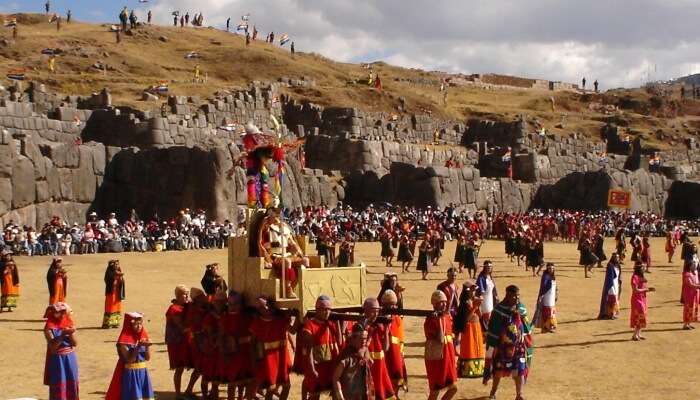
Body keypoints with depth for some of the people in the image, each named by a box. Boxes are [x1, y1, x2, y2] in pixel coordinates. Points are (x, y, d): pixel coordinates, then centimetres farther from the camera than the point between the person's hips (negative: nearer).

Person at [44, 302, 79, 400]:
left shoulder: (69, 323, 2)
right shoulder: (49, 327, -11)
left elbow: (75, 343, -1)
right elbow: (52, 346, -20)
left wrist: (71, 334, -19)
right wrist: (63, 334, -28)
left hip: (70, 358, 4)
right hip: (56, 360, -4)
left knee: (72, 384, 9)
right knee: (58, 385, -1)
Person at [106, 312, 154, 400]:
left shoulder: (143, 336, 6)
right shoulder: (124, 340, -11)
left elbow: (148, 358, 5)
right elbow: (129, 359, -17)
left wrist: (147, 346, -12)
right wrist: (138, 347, -25)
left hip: (143, 372, 6)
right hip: (130, 373, -6)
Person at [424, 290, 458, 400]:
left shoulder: (447, 317, 7)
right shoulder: (430, 320, -17)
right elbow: (440, 339, -26)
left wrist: (453, 358, 17)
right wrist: (439, 320, -29)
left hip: (448, 358, 7)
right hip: (436, 359, -7)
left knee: (453, 388, 10)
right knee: (435, 391, 2)